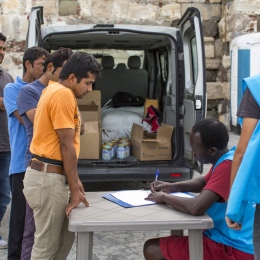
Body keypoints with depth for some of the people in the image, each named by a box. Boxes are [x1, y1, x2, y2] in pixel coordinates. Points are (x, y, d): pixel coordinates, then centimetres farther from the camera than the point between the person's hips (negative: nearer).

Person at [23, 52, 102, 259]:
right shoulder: (63, 94, -17)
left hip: (49, 174, 10)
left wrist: (74, 180, 19)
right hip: (48, 178, -10)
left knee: (65, 237, 18)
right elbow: (67, 146, -18)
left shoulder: (55, 91, 16)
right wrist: (75, 190, -13)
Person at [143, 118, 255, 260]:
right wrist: (172, 187, 8)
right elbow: (204, 182, 24)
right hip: (227, 238, 10)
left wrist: (164, 197, -16)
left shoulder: (227, 166, -26)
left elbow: (196, 207, -35)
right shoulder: (225, 159, 5)